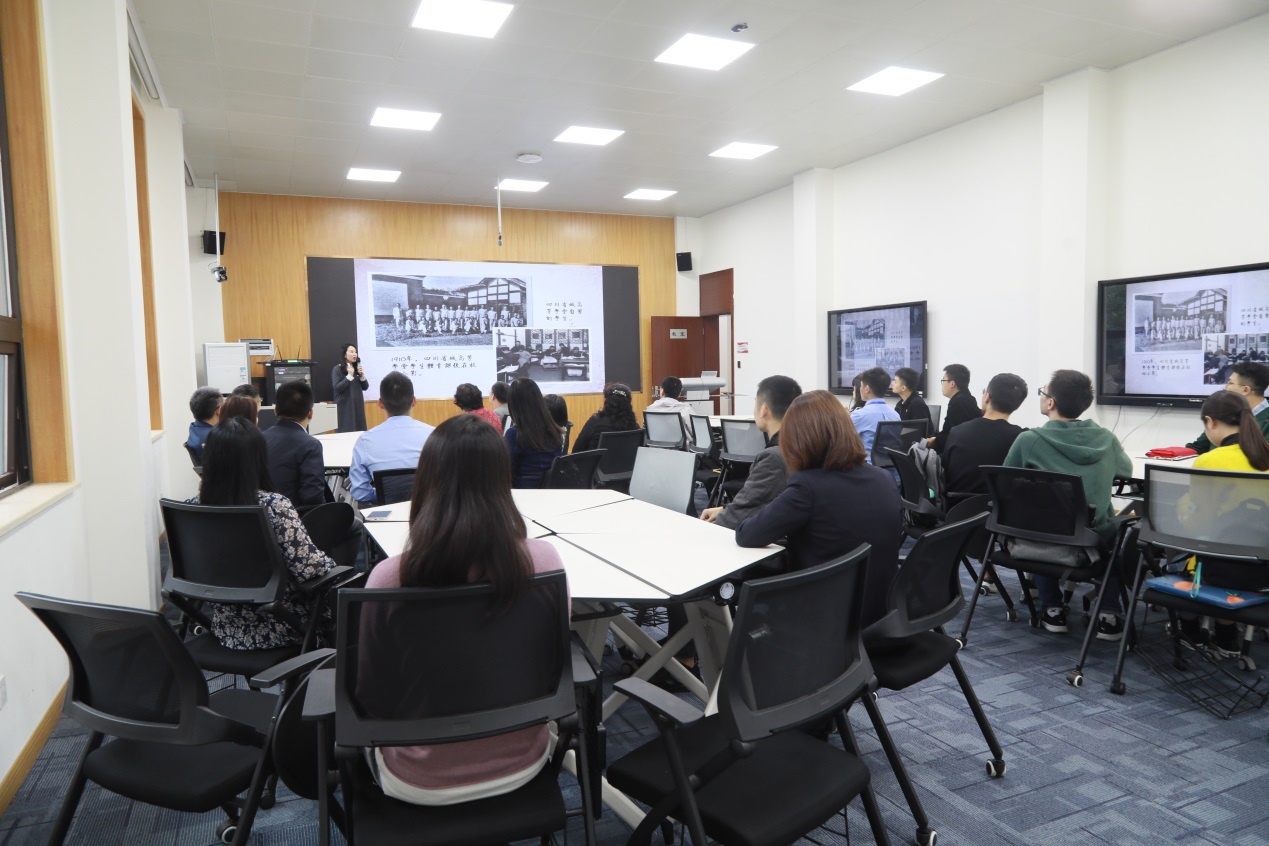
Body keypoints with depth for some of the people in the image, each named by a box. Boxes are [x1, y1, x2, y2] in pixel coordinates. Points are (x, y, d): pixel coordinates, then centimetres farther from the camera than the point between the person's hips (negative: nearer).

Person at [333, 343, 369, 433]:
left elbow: (365, 387, 10)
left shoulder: (357, 368, 11)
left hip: (358, 405, 5)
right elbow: (336, 388, -14)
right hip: (344, 406, -5)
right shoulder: (337, 369, -4)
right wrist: (349, 376, -18)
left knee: (359, 432, 4)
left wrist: (362, 375, -7)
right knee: (346, 432, -8)